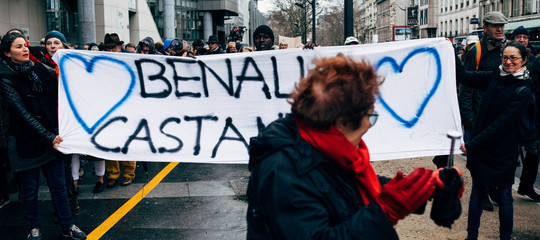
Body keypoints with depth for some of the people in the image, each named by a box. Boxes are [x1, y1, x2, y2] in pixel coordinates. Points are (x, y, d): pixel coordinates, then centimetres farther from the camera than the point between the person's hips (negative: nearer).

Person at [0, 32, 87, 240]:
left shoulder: (40, 70, 4)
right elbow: (22, 113, -17)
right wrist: (48, 136, -23)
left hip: (50, 135, 4)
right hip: (26, 141, -4)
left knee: (58, 184, 9)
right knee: (29, 189, 9)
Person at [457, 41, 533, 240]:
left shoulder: (523, 92, -14)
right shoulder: (495, 77, 2)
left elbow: (501, 125, -18)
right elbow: (463, 76, 6)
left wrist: (472, 144, -20)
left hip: (502, 153, -5)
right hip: (480, 147, 5)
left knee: (503, 195, 8)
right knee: (478, 190, 13)